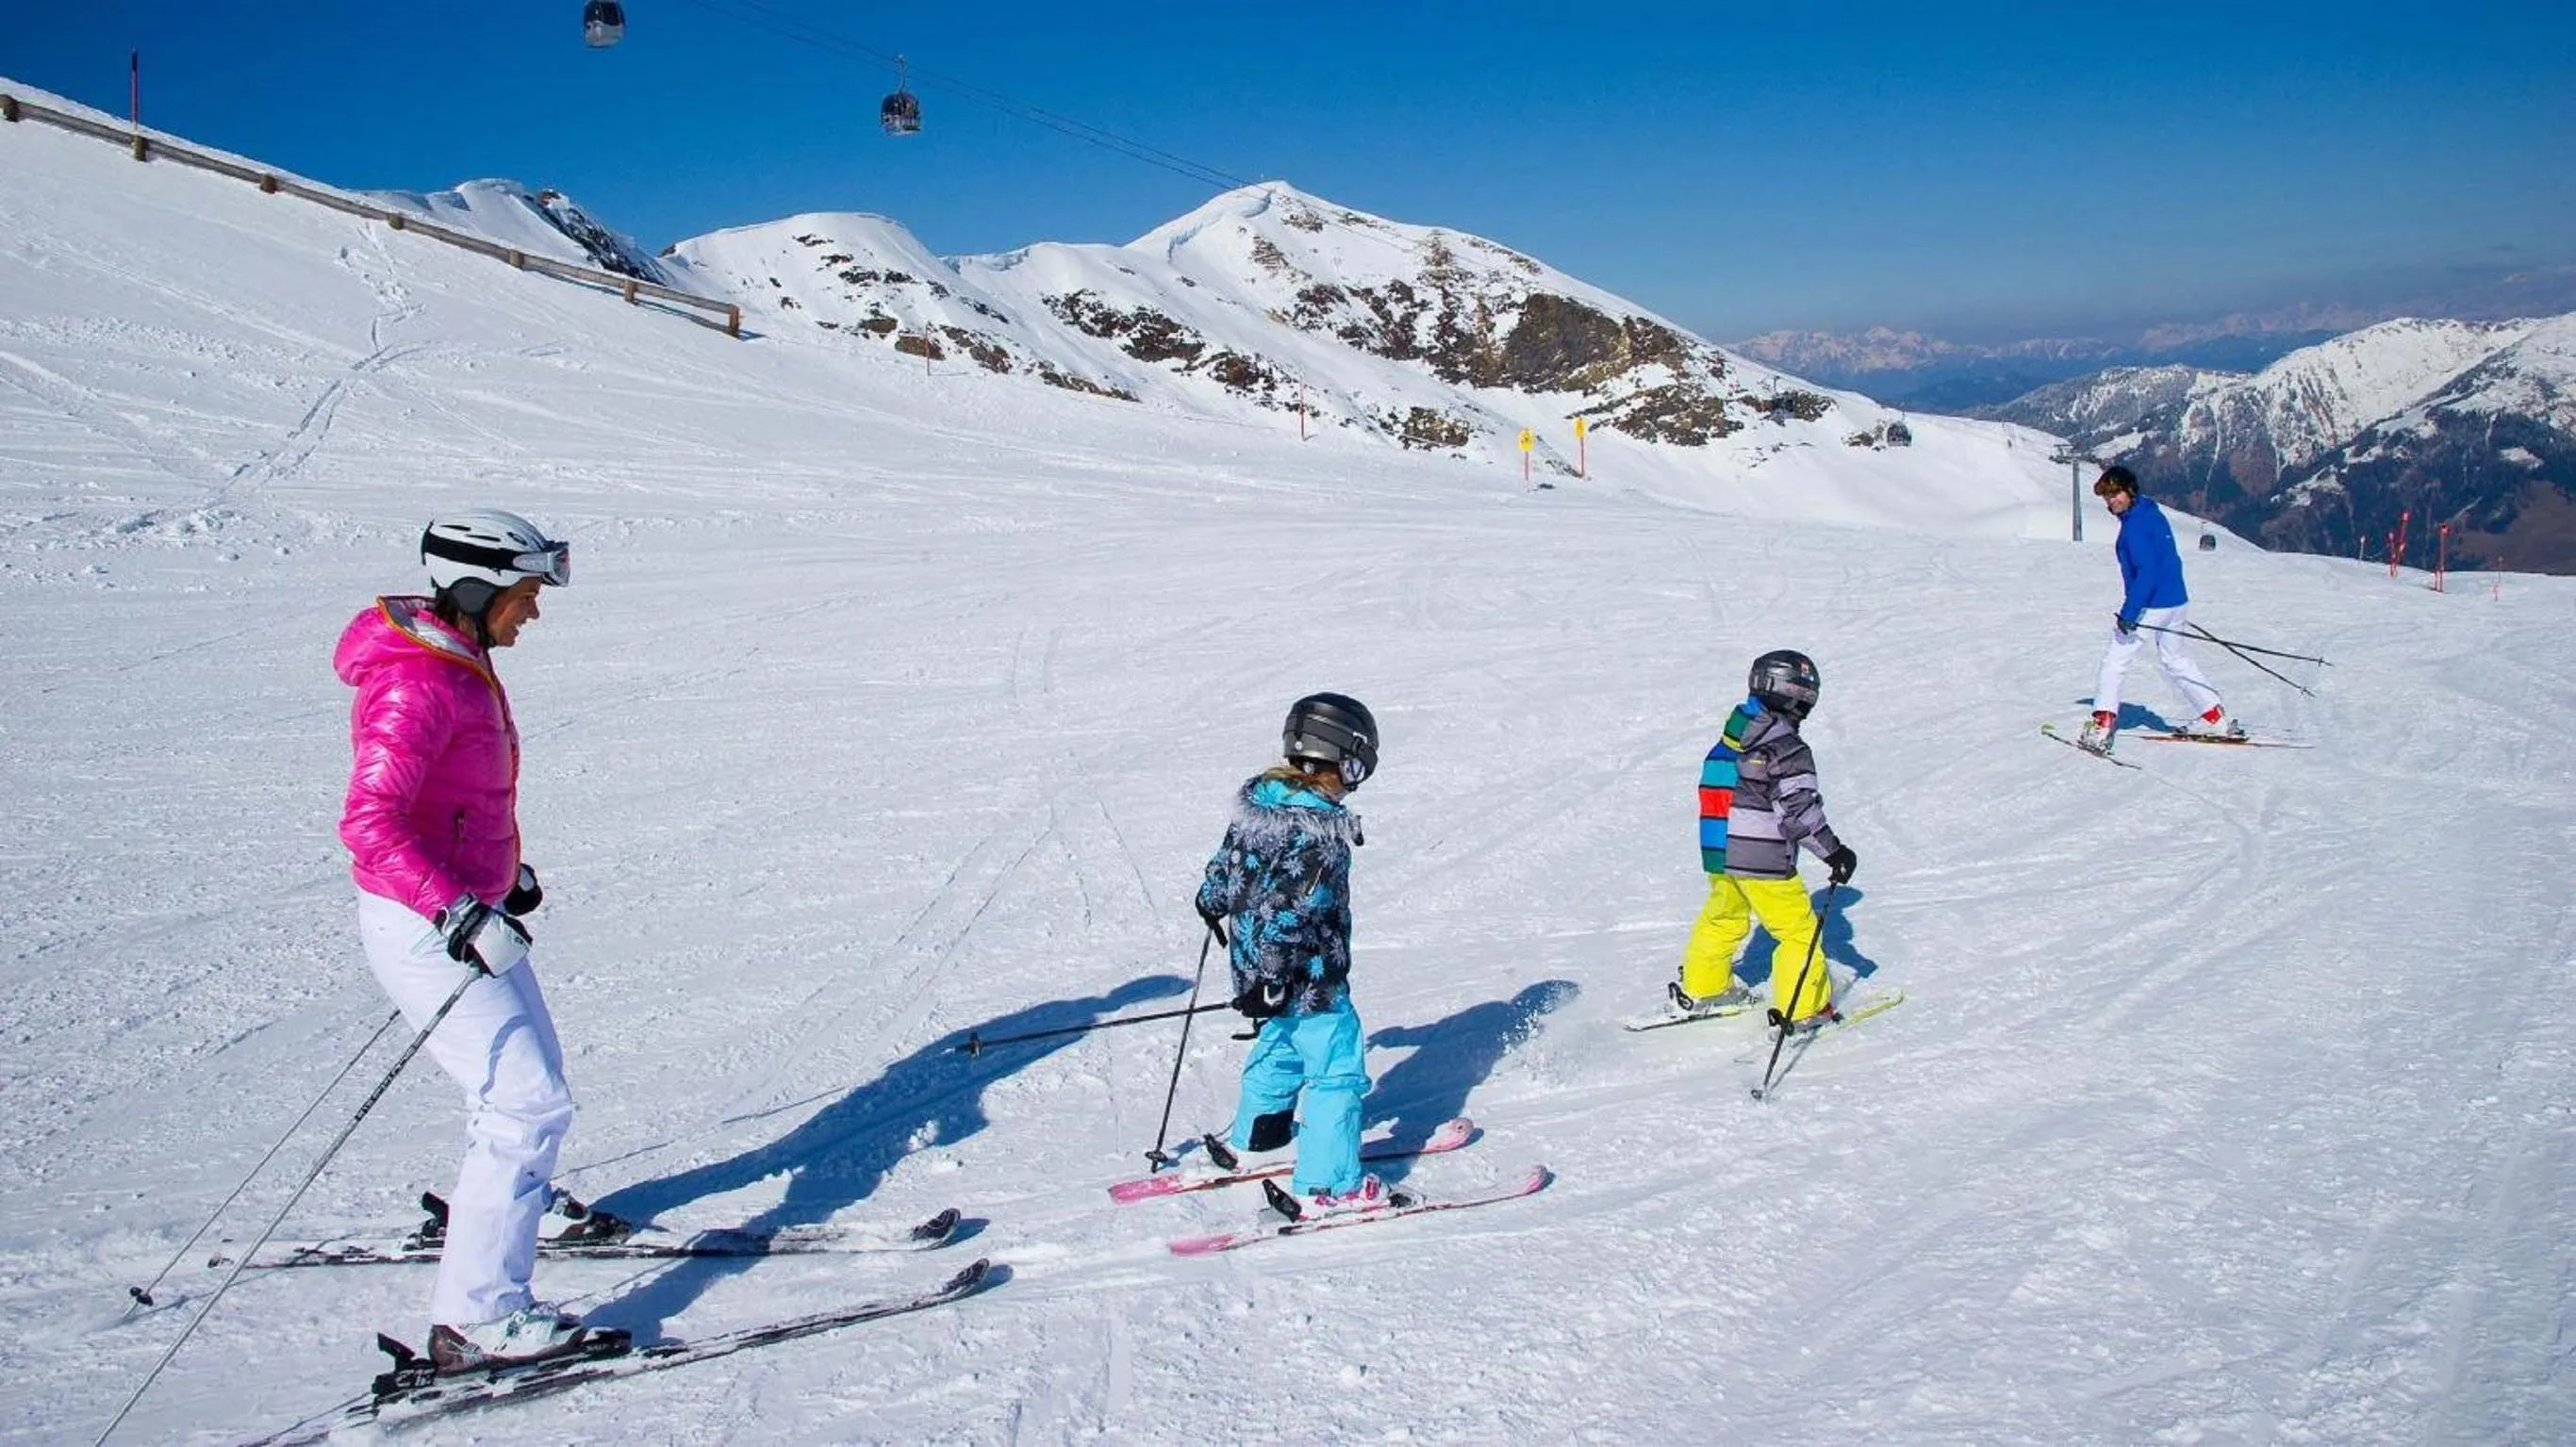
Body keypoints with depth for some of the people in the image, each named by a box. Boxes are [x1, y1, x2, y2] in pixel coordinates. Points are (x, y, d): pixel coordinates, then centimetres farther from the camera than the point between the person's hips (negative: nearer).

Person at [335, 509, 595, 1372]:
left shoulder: (461, 666, 10)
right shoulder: (416, 685, -21)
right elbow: (369, 823, -29)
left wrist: (507, 872, 20)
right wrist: (459, 913, -33)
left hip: (466, 913, 10)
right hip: (425, 930, -10)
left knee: (528, 1071, 24)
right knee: (530, 1104, -14)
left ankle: (497, 1206, 51)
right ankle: (477, 1319, -10)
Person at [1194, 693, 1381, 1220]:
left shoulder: (1257, 800, 0)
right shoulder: (1319, 832, -26)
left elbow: (1229, 861, 15)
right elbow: (1286, 910, -28)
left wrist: (1211, 901, 34)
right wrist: (1270, 977, -21)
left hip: (1259, 965, 9)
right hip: (1308, 977, -9)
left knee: (1280, 1046, 29)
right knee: (1337, 1071, 1)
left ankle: (1253, 1136, 46)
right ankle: (1327, 1185, 4)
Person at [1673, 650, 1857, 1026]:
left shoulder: (1731, 735, 10)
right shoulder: (1786, 748, -15)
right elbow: (1800, 809, -21)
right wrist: (1833, 851, -17)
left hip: (1717, 850, 8)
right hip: (1762, 859, -8)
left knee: (1722, 919, 26)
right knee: (1798, 928, 2)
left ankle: (1700, 990, 37)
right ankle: (1802, 1009, 4)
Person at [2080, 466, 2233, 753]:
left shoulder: (2134, 525, -18)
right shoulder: (2155, 514, 10)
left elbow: (2147, 572, -26)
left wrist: (2128, 613, -27)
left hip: (2149, 607, -9)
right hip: (2176, 602, 9)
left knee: (2114, 660, -2)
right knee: (2174, 660, 24)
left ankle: (2102, 725, -10)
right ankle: (2215, 717, 29)